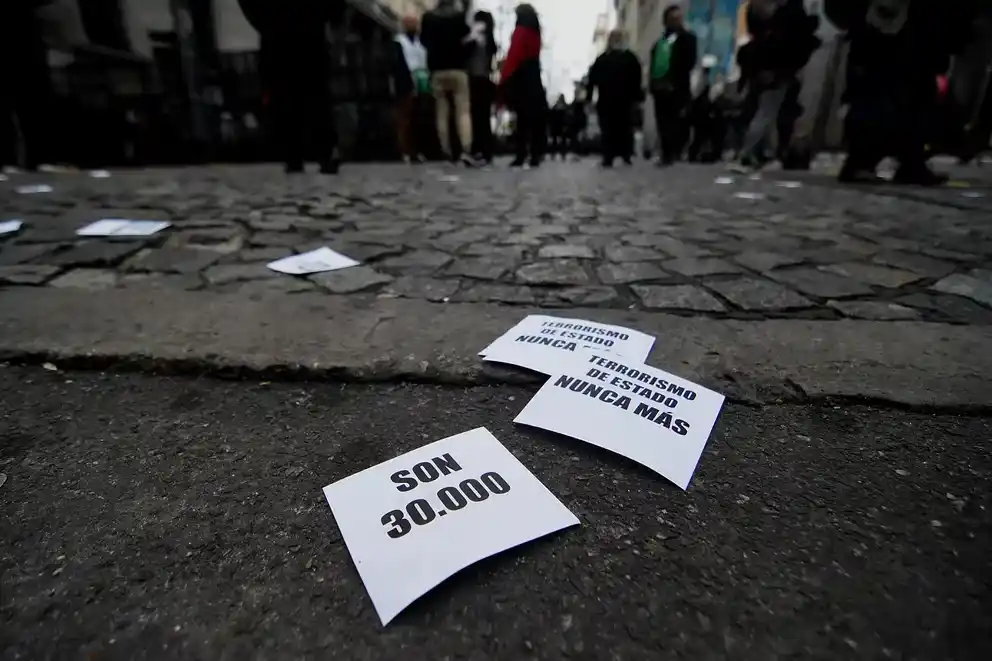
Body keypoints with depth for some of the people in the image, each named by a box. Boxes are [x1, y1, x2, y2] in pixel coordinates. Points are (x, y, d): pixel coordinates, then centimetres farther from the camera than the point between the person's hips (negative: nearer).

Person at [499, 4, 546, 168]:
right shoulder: (535, 33, 14)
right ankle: (536, 155, 4)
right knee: (535, 118, 4)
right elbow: (533, 57, 14)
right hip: (534, 79, 6)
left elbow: (512, 56, -14)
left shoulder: (520, 31, -6)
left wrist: (503, 80, -13)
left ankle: (521, 156, -7)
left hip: (520, 80, -6)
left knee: (522, 119, -7)